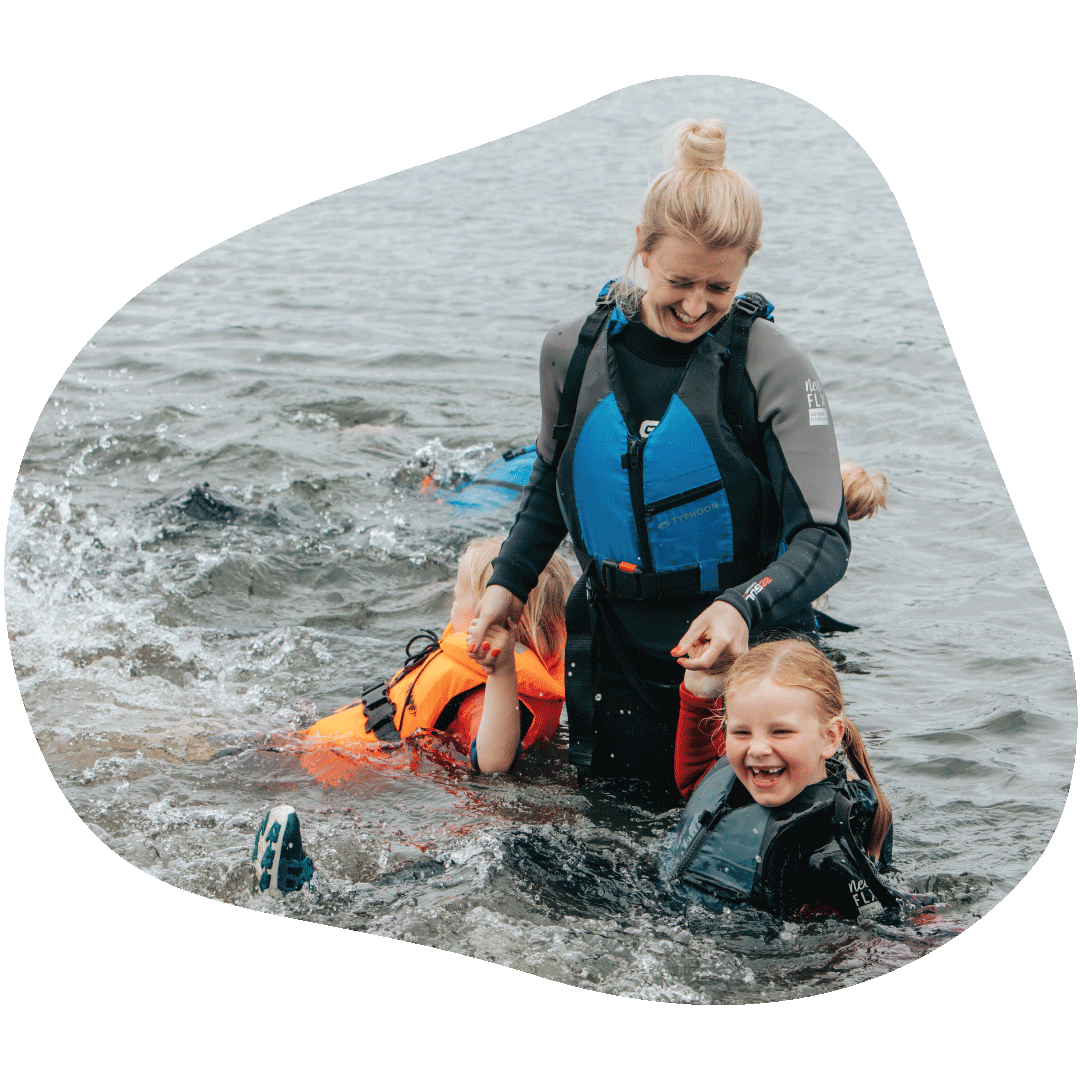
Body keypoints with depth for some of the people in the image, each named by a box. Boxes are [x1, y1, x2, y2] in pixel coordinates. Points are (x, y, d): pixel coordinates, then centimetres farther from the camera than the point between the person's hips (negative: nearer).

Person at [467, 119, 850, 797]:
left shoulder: (773, 366, -15)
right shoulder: (574, 350, -3)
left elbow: (825, 538, -19)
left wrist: (746, 608, -35)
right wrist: (510, 580, 11)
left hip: (742, 642, -3)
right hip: (613, 645, 3)